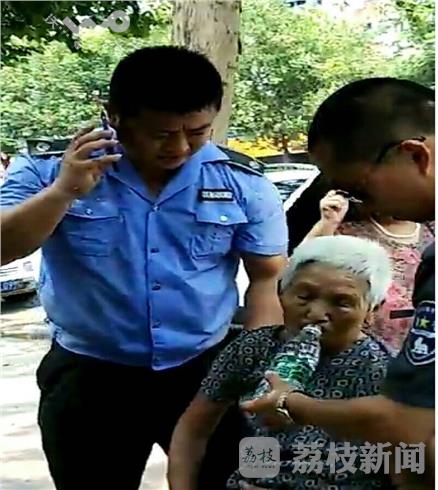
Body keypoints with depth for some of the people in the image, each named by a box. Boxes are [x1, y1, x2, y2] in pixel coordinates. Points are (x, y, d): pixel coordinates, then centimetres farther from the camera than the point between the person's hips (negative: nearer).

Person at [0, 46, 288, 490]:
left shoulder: (244, 185, -5)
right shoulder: (48, 169, -8)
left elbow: (269, 279, 0)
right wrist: (63, 191, -25)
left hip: (209, 370, 1)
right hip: (88, 377, 0)